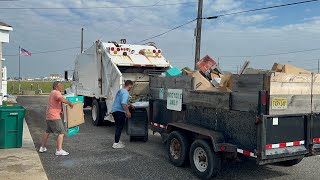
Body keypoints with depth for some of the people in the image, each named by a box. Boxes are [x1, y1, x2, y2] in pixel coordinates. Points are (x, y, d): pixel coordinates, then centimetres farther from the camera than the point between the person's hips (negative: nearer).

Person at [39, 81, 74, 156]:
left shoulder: (53, 93, 19)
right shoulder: (56, 92, -14)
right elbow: (61, 98, -36)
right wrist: (69, 103, -26)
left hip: (48, 116, 11)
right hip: (54, 117, -11)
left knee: (47, 131, 24)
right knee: (61, 133, -10)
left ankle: (42, 147, 36)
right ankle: (59, 150, -12)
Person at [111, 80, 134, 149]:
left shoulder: (120, 91, 16)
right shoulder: (125, 92, -15)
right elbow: (123, 103, -26)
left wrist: (129, 105, 40)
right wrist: (128, 112, -20)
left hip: (115, 111, 10)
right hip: (119, 112, -10)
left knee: (118, 127, 19)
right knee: (119, 127, -3)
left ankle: (117, 141, 29)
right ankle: (116, 144, 0)